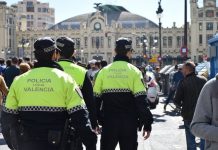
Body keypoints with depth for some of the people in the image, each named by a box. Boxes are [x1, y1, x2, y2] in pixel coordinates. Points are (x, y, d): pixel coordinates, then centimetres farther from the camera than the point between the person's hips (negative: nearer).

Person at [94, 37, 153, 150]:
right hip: (129, 124, -2)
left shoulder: (103, 71, 2)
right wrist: (147, 124, -4)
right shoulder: (134, 71, -5)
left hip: (108, 123, 2)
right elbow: (141, 101, -9)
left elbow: (96, 99, 4)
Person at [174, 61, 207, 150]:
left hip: (189, 115, -2)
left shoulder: (183, 82, -13)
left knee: (190, 139, 9)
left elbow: (177, 101, -13)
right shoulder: (203, 80, -3)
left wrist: (180, 105, 8)